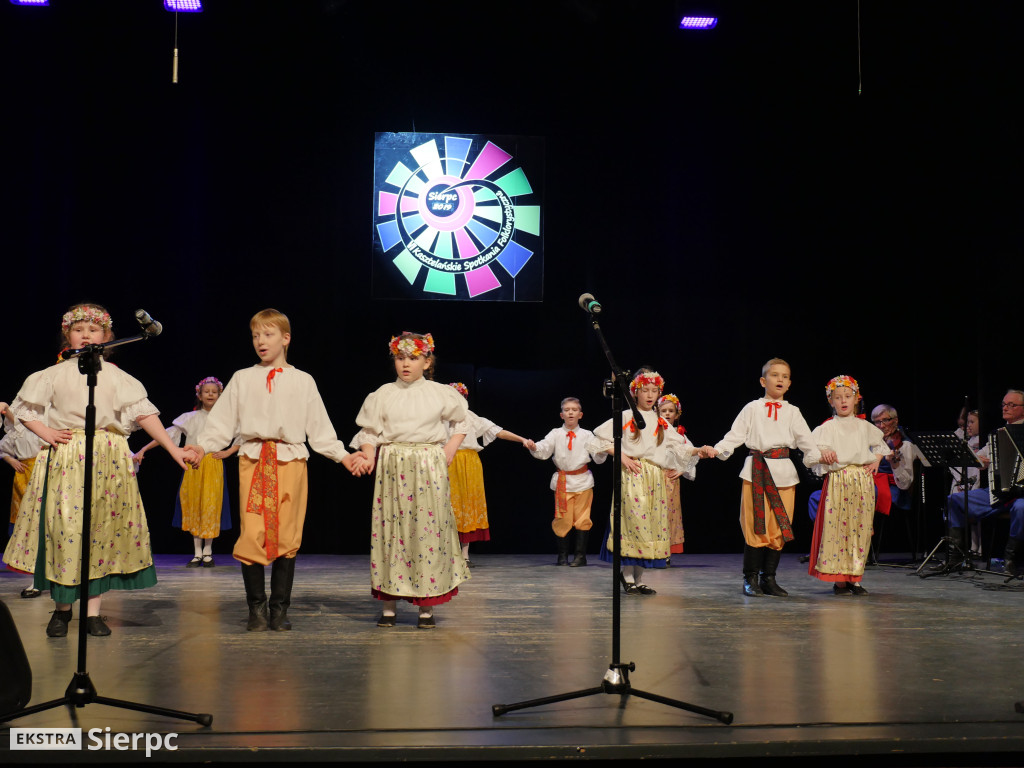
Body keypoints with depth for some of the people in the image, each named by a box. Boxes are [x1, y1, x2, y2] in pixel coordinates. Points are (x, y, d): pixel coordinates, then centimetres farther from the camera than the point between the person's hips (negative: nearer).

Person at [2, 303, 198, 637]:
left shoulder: (116, 377, 8)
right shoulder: (55, 375, 9)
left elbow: (145, 413, 2)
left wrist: (174, 449, -6)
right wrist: (47, 434, 0)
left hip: (108, 458, 1)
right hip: (65, 457, 0)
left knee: (102, 528, -1)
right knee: (65, 525, -5)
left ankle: (93, 610, 8)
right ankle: (61, 607, 12)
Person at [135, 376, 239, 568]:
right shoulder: (191, 418, 4)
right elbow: (168, 434, -2)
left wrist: (228, 452, -1)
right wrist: (142, 450, -8)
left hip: (214, 467, 0)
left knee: (211, 506, -1)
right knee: (193, 507, 2)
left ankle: (208, 552, 10)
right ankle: (197, 553, 10)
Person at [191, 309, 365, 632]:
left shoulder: (303, 381, 13)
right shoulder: (242, 379, 14)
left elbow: (319, 426, 14)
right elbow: (222, 421, 11)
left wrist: (343, 456, 6)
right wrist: (201, 446, -4)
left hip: (291, 460, 0)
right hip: (252, 459, 0)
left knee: (287, 536, 0)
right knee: (252, 534, -9)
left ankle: (279, 609, 11)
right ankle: (257, 608, 3)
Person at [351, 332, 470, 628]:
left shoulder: (441, 394, 7)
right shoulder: (383, 394, 6)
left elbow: (461, 421, 20)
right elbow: (370, 431, 5)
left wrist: (450, 449, 7)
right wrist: (368, 455, -12)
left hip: (429, 469, 0)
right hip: (391, 469, 0)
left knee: (429, 530, -2)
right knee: (391, 529, 0)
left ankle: (427, 606, 6)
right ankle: (389, 605, 8)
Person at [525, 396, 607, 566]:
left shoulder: (586, 435, 4)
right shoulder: (555, 434, 3)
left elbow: (598, 458, 2)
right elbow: (543, 451, -8)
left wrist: (603, 450, -20)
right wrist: (534, 447, -29)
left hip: (583, 481, 0)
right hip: (562, 482, 0)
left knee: (582, 518, 4)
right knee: (562, 519, 1)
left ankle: (580, 555, 13)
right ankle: (562, 555, 13)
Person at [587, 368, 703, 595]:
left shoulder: (661, 423, 15)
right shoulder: (626, 417, 3)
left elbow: (679, 447, 12)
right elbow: (600, 438, 0)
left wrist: (695, 451, -7)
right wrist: (621, 456, -9)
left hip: (655, 480, 5)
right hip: (632, 476, -4)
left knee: (652, 524, 3)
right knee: (633, 521, -11)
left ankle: (638, 578, 11)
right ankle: (627, 575, 1)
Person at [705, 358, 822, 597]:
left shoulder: (792, 412, 14)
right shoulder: (752, 409, 9)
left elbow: (805, 438, 9)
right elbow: (736, 434, 3)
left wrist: (819, 455, -6)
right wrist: (717, 449, -11)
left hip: (783, 472, 2)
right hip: (756, 471, -2)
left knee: (780, 528, 2)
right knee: (755, 526, -5)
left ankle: (769, 578, 13)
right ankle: (750, 579, 5)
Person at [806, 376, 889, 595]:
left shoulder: (864, 426, 12)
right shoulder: (828, 427, 1)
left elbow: (879, 443, 30)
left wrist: (877, 460, 13)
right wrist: (823, 454, -23)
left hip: (863, 481, 4)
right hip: (838, 481, -4)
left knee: (860, 528, 3)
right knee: (836, 527, -6)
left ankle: (854, 577, 11)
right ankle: (838, 579, 2)